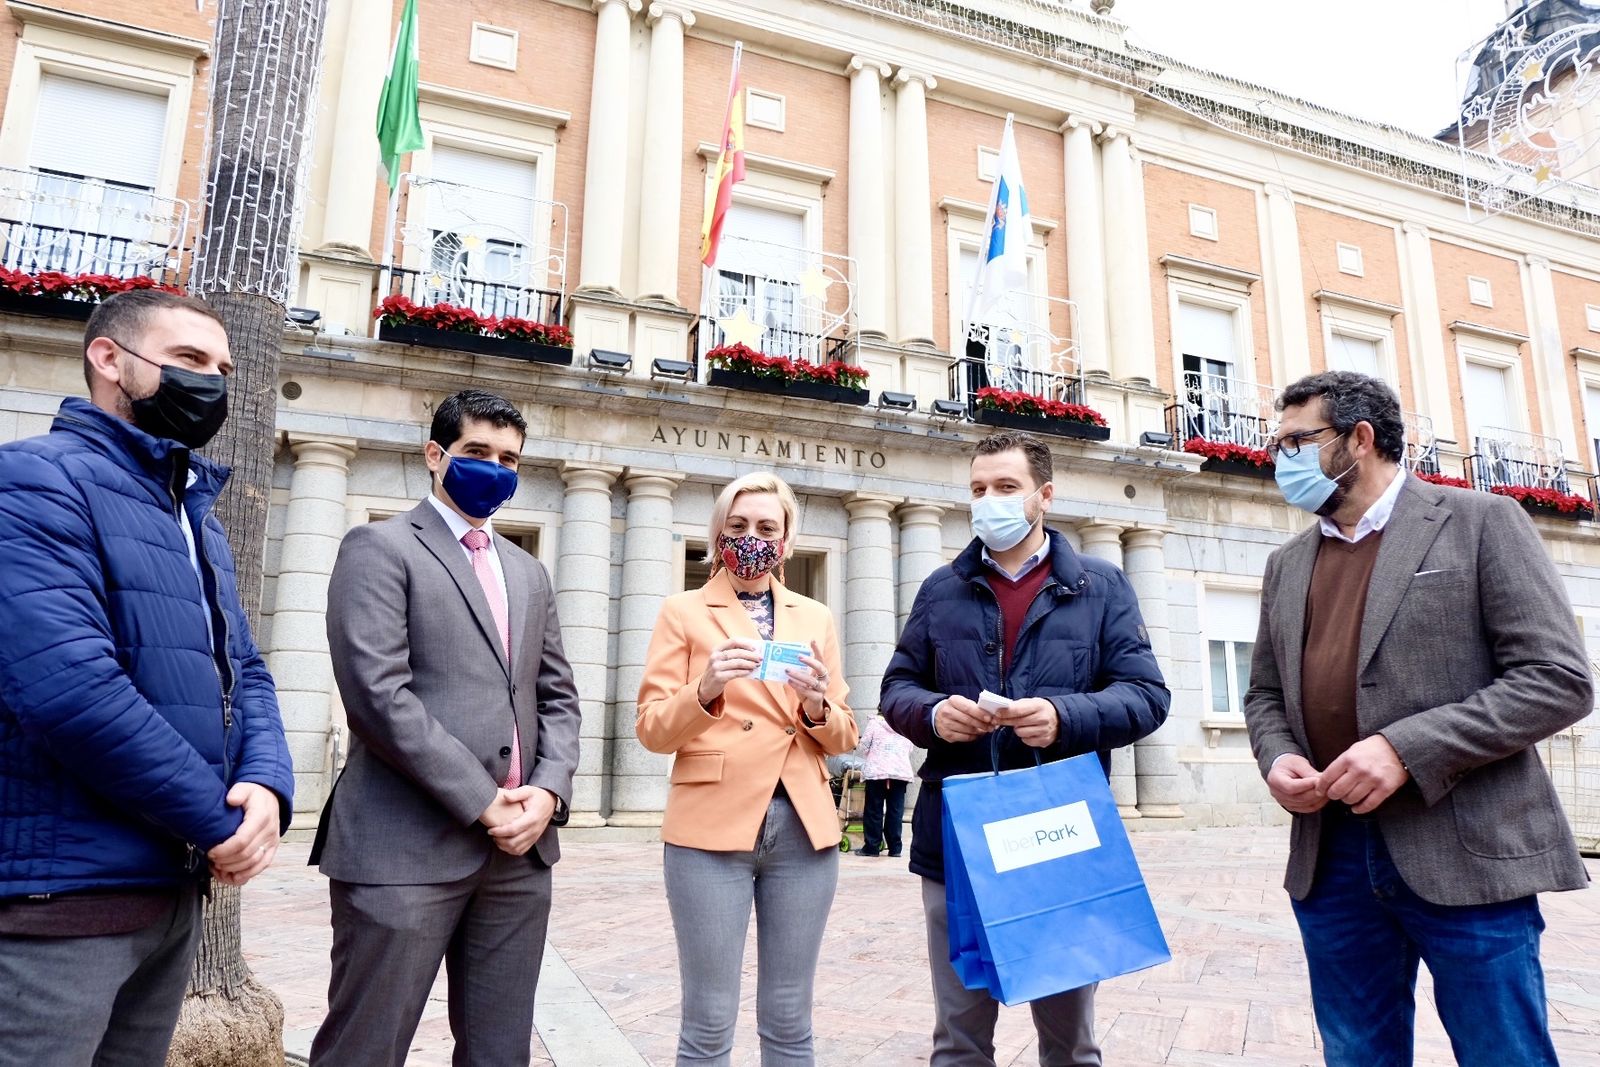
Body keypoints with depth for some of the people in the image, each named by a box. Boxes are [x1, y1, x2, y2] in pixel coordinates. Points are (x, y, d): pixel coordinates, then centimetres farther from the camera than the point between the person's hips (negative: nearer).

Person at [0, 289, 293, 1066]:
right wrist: (218, 819, -16)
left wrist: (266, 787, -10)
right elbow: (67, 686, -25)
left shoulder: (200, 522, 14)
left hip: (176, 887, 8)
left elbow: (245, 672, 11)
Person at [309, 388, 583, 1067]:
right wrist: (483, 803, -13)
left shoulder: (529, 574, 19)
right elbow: (378, 694, -13)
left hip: (520, 846, 6)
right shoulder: (380, 548, -1)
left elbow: (557, 697, 15)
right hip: (406, 846, -6)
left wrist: (548, 791, -4)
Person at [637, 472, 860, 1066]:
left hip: (803, 827, 3)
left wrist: (818, 707, -9)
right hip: (711, 826, -3)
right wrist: (705, 691, -20)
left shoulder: (816, 618, 14)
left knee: (789, 1019, 11)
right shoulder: (683, 612, 5)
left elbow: (842, 739, 12)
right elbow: (651, 729, -2)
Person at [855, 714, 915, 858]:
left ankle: (872, 847, 6)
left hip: (877, 771, -3)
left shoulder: (875, 723, 1)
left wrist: (869, 759, 23)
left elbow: (862, 749, 3)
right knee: (895, 811, 5)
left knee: (874, 810, 4)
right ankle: (894, 848, 6)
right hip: (901, 772, 3)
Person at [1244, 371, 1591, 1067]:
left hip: (1466, 855, -4)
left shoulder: (1480, 523, -1)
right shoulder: (1287, 565, 14)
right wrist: (1277, 757, -4)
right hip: (1329, 858, 5)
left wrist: (1406, 749, -19)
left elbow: (1559, 679, -9)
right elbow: (1265, 695, 18)